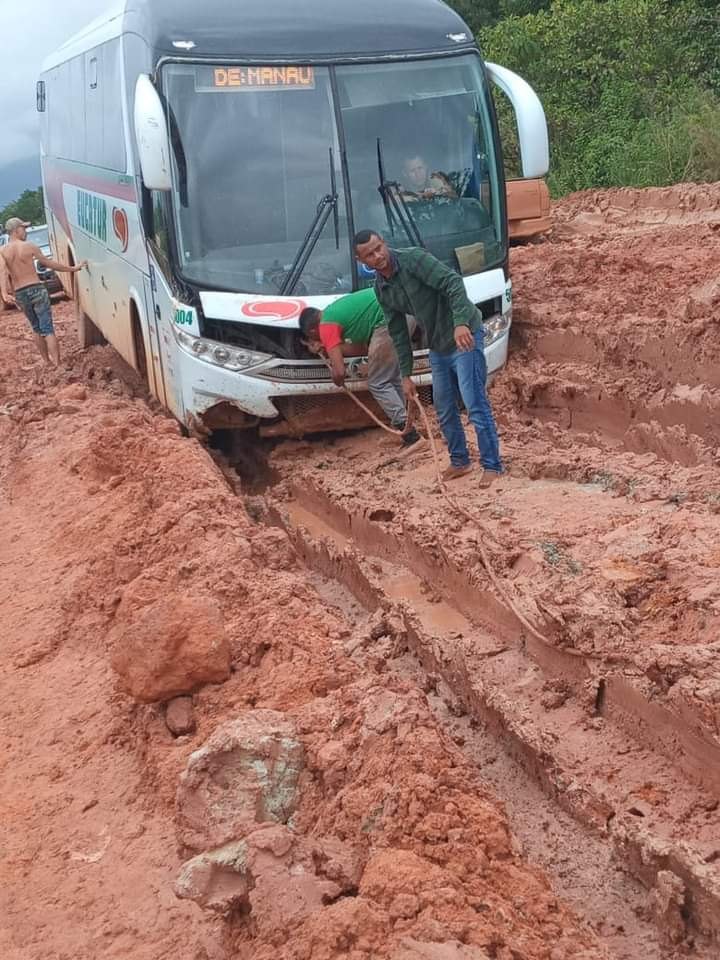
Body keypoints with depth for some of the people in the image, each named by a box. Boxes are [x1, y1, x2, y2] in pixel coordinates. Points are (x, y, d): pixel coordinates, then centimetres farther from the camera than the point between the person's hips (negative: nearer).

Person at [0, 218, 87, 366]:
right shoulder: (29, 246, -4)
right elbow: (50, 264, 3)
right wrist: (73, 269, 13)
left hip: (20, 294, 4)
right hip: (36, 290, -4)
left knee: (37, 329, 20)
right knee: (48, 329, -3)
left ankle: (47, 361, 28)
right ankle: (57, 365, -9)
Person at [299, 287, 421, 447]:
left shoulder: (326, 326, -1)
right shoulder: (332, 310, 25)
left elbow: (339, 372, -5)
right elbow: (358, 348, 27)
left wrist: (338, 381, 18)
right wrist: (325, 347, 28)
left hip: (386, 320, -10)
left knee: (377, 384, -1)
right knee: (394, 377, 18)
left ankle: (407, 432, -6)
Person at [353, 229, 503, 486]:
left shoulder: (413, 258, -17)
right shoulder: (381, 289, 5)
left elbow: (453, 282, -26)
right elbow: (398, 333, 11)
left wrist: (461, 322, -39)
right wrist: (405, 375, 11)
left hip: (465, 336, -8)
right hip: (438, 347, 8)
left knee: (476, 405, -9)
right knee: (444, 410, 14)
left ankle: (492, 466, 0)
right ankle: (460, 462, 30)